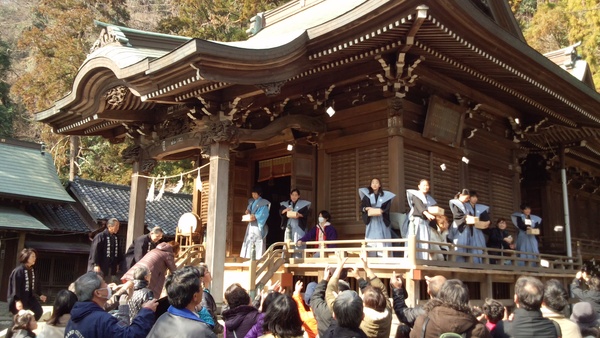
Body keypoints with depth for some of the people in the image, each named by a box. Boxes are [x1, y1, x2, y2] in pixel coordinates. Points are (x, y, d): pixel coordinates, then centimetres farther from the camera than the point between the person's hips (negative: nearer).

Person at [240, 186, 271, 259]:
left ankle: (259, 258, -8)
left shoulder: (264, 203, -6)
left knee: (259, 241, -8)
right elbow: (249, 209, 22)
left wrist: (255, 217, -23)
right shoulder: (251, 201, 16)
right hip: (251, 224, 7)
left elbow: (264, 214, -14)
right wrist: (248, 211, -1)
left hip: (259, 224, -7)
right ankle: (251, 257, 7)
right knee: (249, 240, 3)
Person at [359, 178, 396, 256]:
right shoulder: (367, 195, 9)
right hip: (371, 221, 0)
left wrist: (382, 210, -17)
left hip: (381, 221, 0)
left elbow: (387, 208, 1)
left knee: (381, 240, -5)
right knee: (371, 240, -5)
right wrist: (366, 208, -16)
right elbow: (361, 207, 4)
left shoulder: (385, 195, 7)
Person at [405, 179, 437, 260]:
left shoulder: (429, 198, 21)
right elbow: (419, 205, -17)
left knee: (424, 242, -3)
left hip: (425, 222, 5)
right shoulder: (415, 195, 1)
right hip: (416, 220, -5)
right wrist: (427, 214, -33)